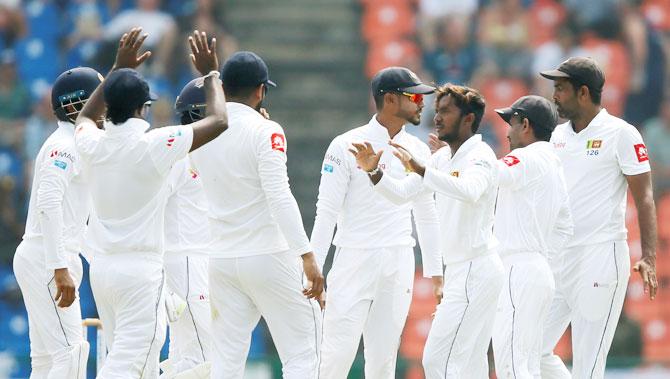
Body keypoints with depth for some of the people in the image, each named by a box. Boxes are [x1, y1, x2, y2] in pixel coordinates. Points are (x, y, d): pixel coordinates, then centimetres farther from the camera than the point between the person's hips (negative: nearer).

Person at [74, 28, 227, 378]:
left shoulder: (93, 145, 3)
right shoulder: (153, 145, -13)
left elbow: (85, 116, 29)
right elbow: (218, 121, -7)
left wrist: (118, 68, 30)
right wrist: (210, 73, 8)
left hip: (101, 268, 7)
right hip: (141, 269, -7)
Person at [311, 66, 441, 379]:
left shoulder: (418, 151, 8)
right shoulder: (346, 146, -7)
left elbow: (426, 215, 16)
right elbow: (327, 212, -7)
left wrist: (435, 271, 14)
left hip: (399, 264, 4)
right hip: (355, 260, -4)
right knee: (338, 353, -9)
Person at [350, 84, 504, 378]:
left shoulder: (480, 156, -14)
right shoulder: (443, 158, 15)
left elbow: (470, 191, -35)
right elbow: (403, 193, 13)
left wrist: (420, 170, -44)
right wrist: (373, 171, -5)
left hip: (473, 271, -10)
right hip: (459, 268, 10)